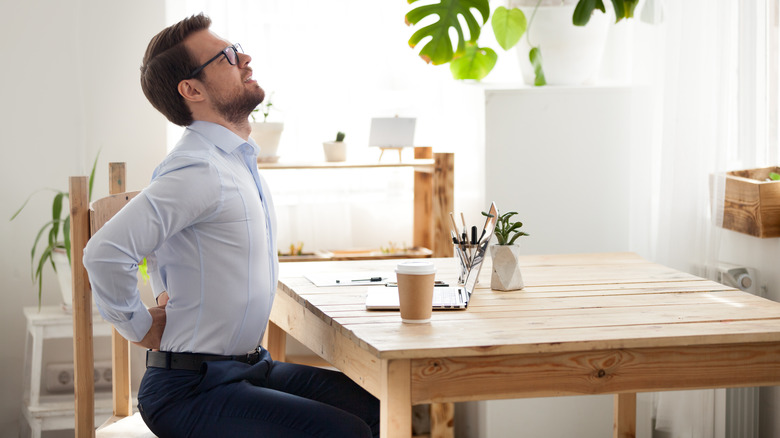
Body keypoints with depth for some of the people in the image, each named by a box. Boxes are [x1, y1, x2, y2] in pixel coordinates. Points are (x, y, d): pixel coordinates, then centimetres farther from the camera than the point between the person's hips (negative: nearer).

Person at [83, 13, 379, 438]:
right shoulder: (200, 171, -20)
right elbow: (106, 251, -31)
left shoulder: (236, 160, 12)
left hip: (250, 367, 9)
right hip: (193, 391, -9)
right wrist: (142, 330, -16)